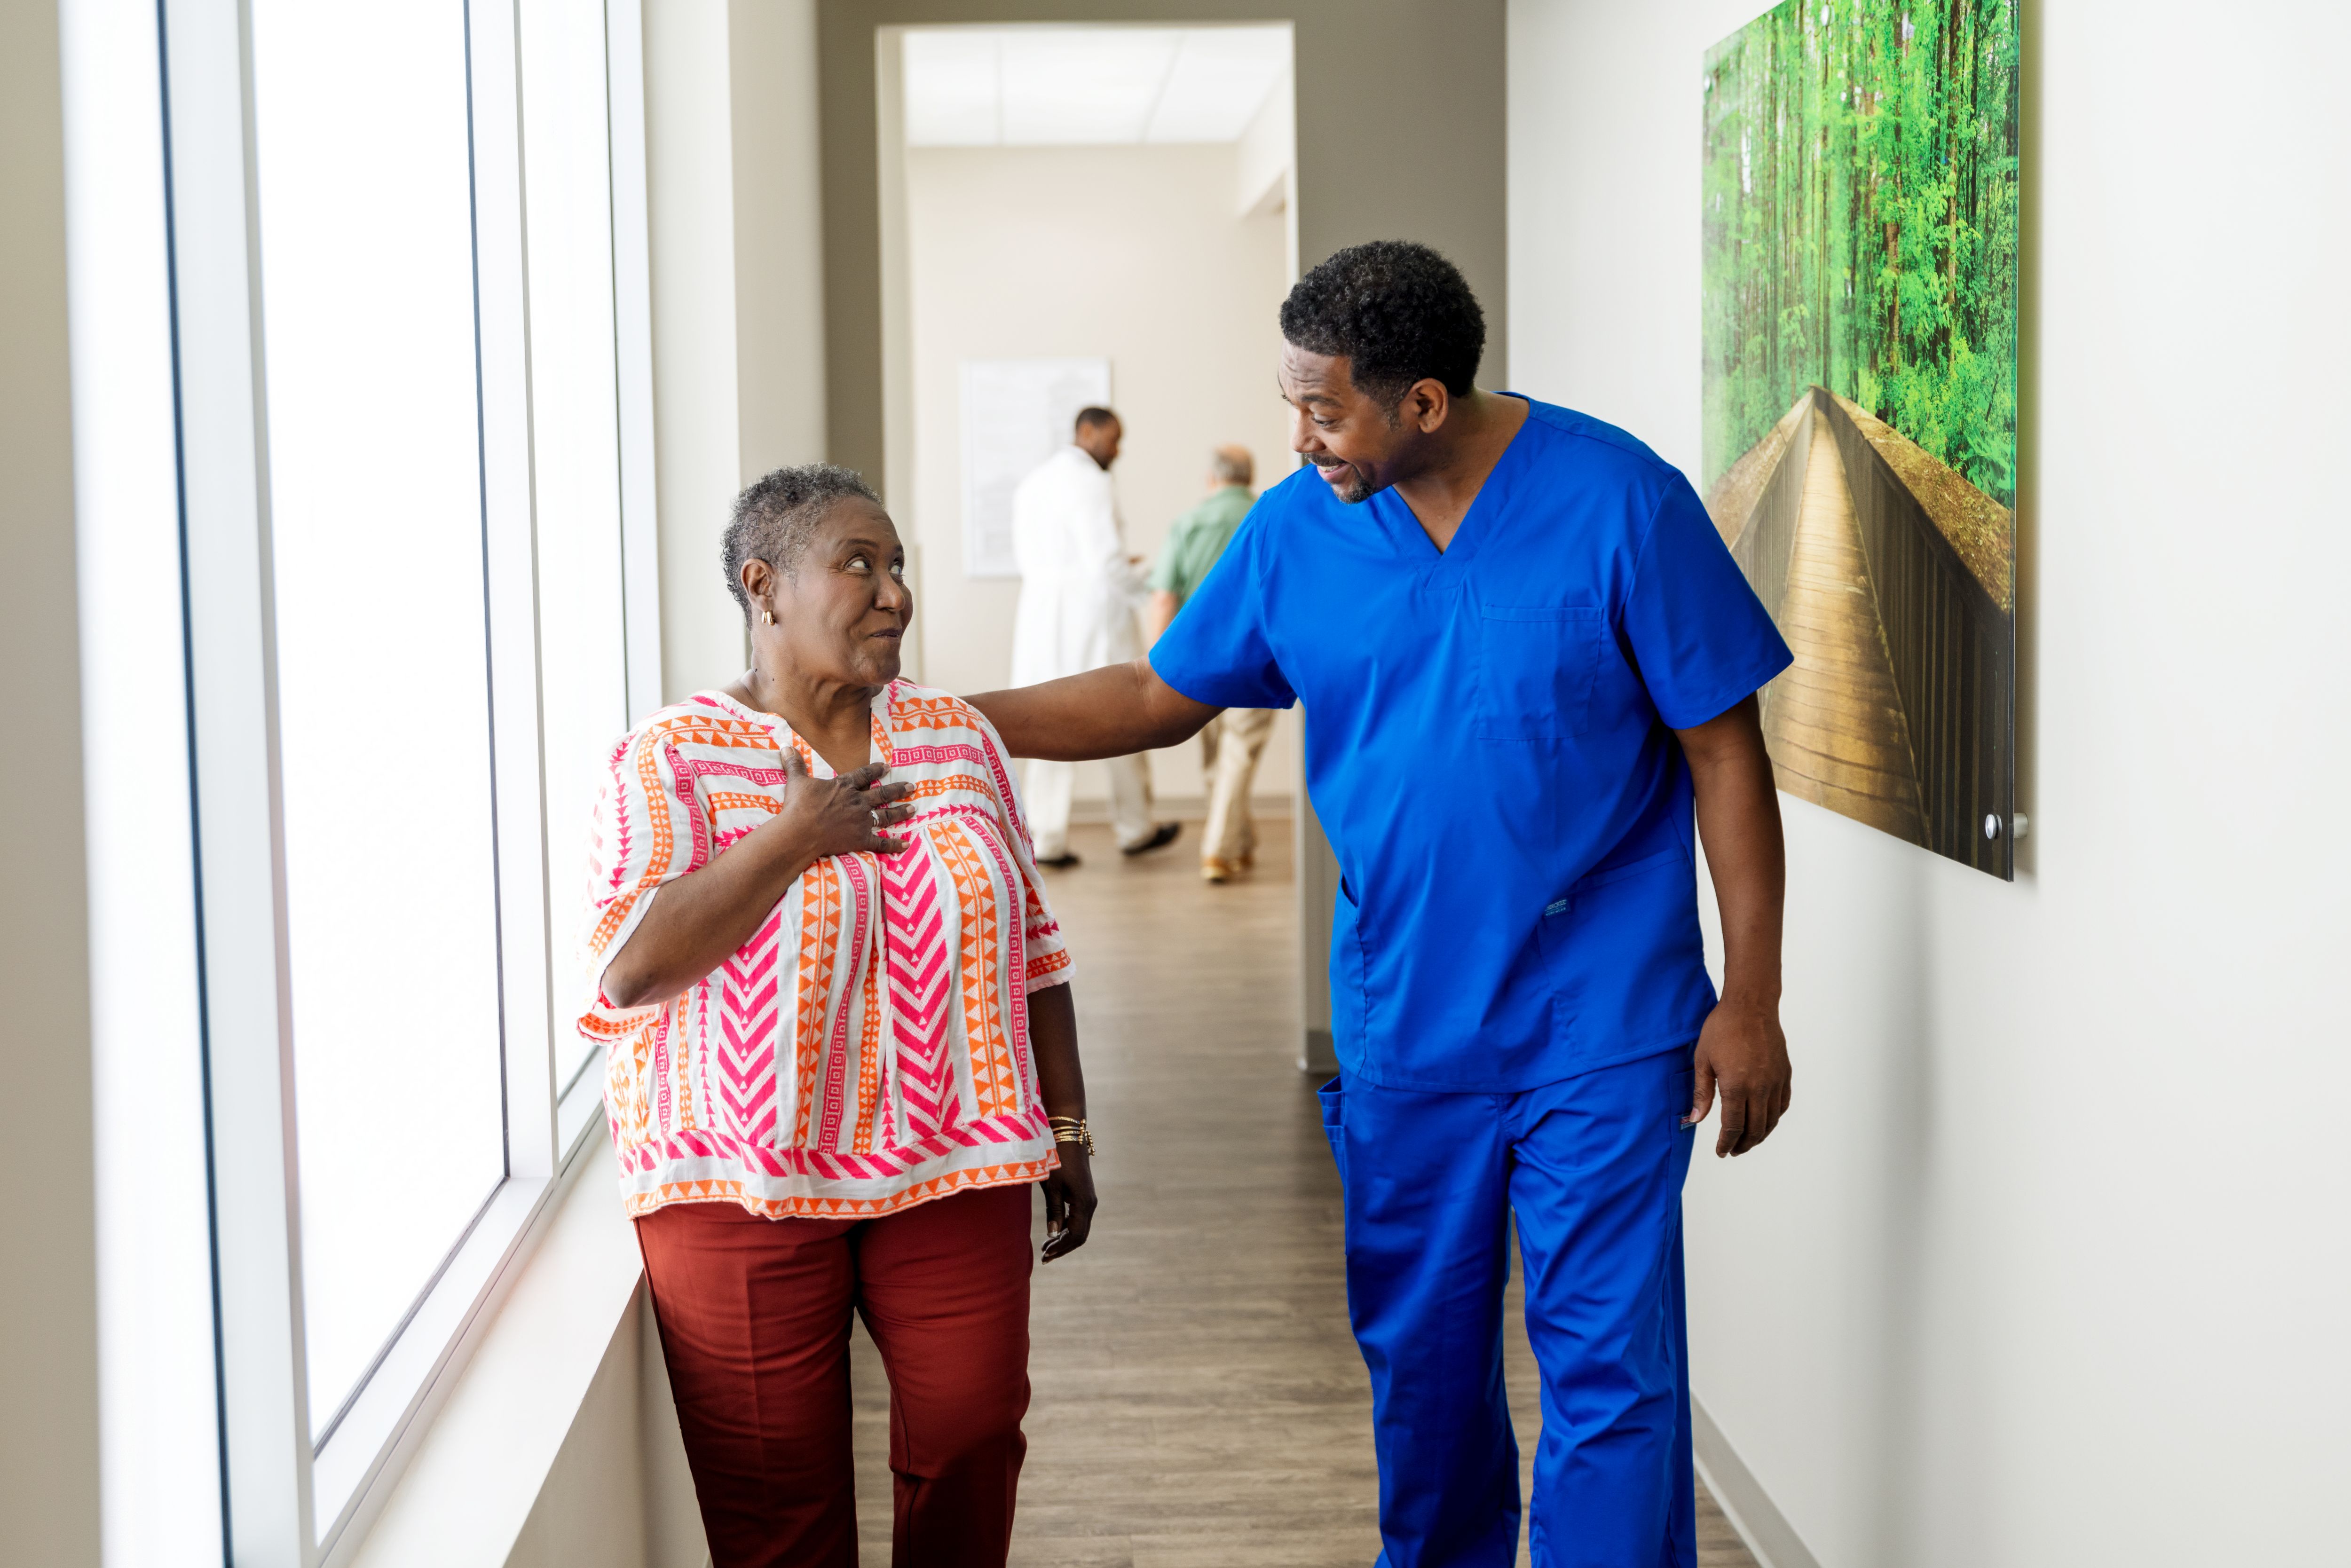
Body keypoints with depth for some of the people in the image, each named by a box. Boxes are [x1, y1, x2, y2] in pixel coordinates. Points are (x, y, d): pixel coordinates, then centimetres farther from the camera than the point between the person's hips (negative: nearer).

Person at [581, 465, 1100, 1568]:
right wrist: (793, 842, -17)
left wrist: (1066, 1129, 10)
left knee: (972, 1438, 4)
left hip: (954, 1166, 3)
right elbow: (628, 970, -16)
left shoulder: (958, 738, 9)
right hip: (744, 1186, -3)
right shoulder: (672, 759, -5)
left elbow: (1031, 947, 13)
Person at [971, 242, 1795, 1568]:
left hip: (1602, 1028, -4)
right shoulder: (1299, 531, 0)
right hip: (1402, 1032, 4)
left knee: (1608, 1373, -2)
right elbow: (1162, 698, 11)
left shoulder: (1620, 502, -12)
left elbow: (1725, 755, -8)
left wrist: (1750, 1001, -8)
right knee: (1421, 1363, 15)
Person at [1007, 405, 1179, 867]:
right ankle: (1135, 828, 22)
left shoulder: (1034, 481, 12)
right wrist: (1147, 584, 0)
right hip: (1092, 617, -7)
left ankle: (1047, 840, 4)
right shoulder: (1089, 482, -14)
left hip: (1043, 619, 7)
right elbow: (1106, 561, -19)